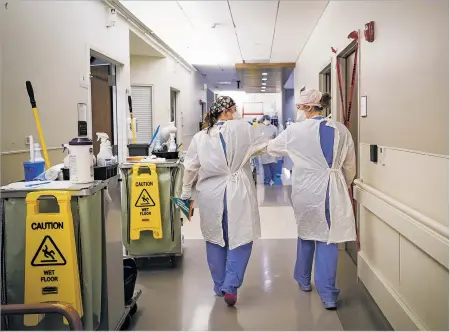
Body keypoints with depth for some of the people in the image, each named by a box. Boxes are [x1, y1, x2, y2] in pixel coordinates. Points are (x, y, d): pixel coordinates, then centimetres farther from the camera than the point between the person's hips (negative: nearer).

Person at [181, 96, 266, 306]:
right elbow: (263, 146, 8)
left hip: (211, 195, 3)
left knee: (215, 240, 15)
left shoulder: (200, 137, 2)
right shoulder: (242, 128, -4)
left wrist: (186, 192, 14)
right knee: (240, 239, 5)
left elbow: (190, 168, 3)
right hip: (238, 194, -3)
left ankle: (220, 286, 25)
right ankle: (230, 286, -5)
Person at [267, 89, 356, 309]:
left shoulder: (296, 131, -6)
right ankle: (328, 295, 3)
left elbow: (272, 148, 11)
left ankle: (304, 280, 37)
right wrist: (344, 187, 24)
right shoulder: (341, 130, 1)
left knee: (306, 233, 20)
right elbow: (350, 167, 8)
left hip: (307, 191, -1)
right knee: (327, 239, 4)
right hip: (334, 191, 1)